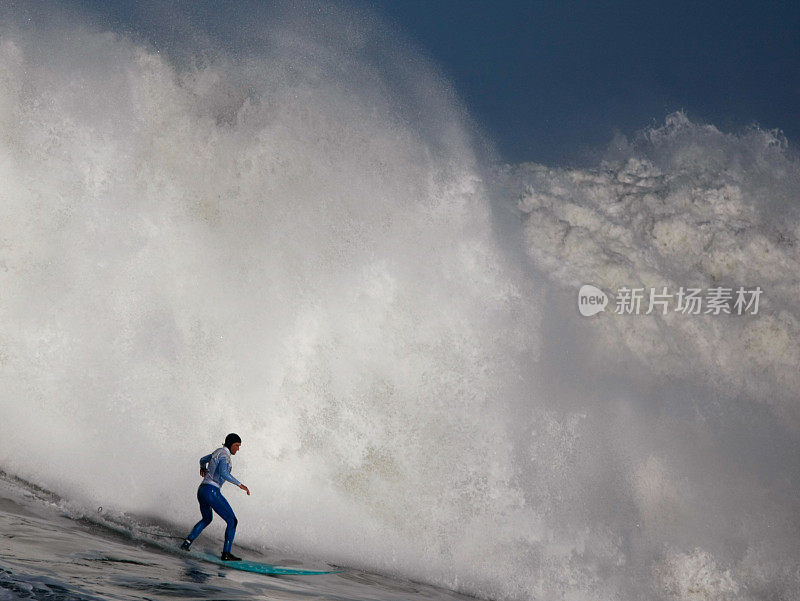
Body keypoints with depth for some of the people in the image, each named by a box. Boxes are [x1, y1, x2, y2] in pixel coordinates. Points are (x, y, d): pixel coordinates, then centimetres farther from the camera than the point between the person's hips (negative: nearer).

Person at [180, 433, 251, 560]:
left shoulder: (218, 452, 17)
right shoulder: (225, 455, -11)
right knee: (232, 521, -5)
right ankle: (226, 553, -10)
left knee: (207, 519, 32)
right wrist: (240, 484, -26)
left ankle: (187, 542, 22)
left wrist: (203, 468, 57)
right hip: (211, 491, -10)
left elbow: (203, 459, 36)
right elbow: (223, 473, -28)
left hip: (201, 491, 10)